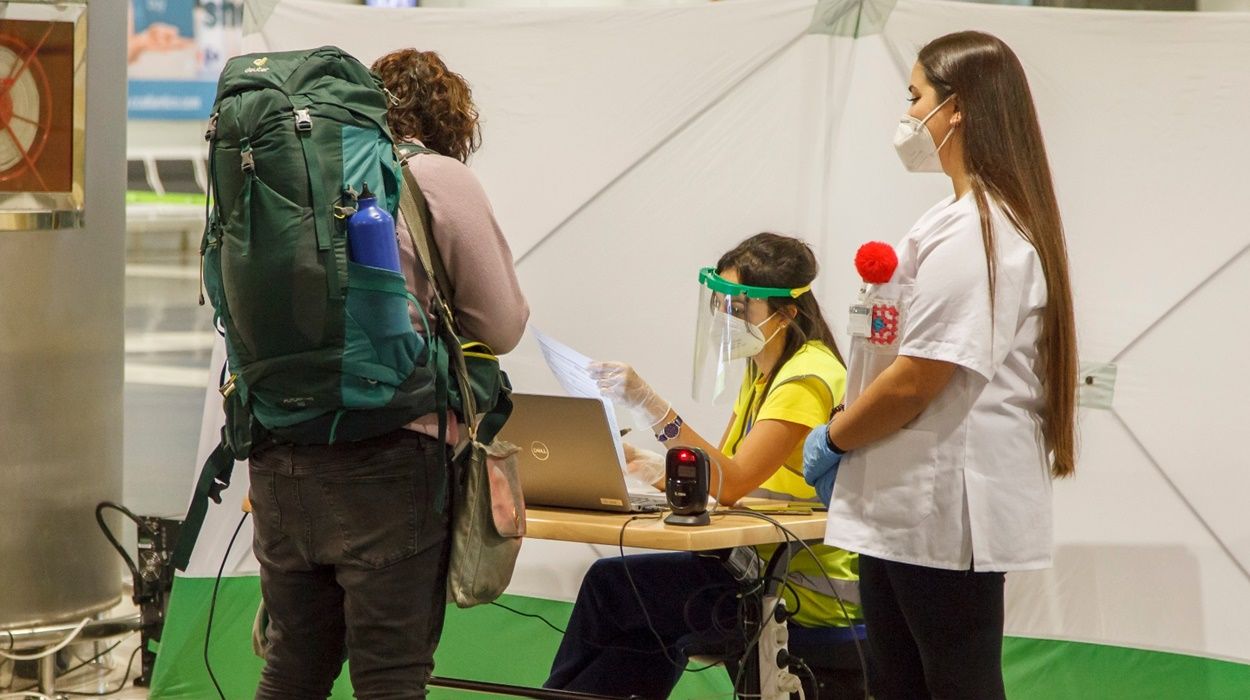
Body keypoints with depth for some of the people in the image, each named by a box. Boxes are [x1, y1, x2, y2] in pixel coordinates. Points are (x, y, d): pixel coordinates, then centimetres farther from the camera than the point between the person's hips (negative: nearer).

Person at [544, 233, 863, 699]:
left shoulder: (807, 380, -18)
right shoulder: (762, 371, 13)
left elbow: (732, 484, -27)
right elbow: (723, 473, 12)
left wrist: (650, 404, -34)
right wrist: (651, 468, -6)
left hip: (809, 589, -9)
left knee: (608, 586, -7)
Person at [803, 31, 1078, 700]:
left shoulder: (972, 232, -18)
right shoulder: (980, 220, 15)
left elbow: (915, 382, -21)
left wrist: (833, 440, -6)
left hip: (943, 514, -10)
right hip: (909, 508, 10)